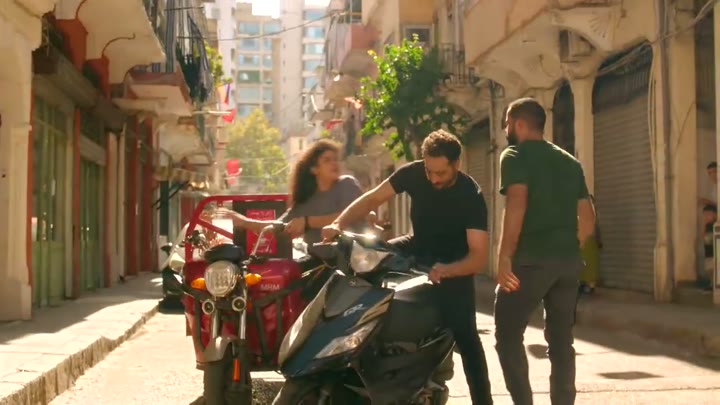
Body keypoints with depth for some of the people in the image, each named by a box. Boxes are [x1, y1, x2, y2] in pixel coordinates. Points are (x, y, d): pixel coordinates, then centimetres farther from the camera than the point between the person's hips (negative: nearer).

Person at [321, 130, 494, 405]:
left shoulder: (471, 196, -29)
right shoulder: (414, 173, -18)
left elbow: (479, 255, -34)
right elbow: (373, 198, -12)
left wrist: (446, 270, -53)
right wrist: (339, 224, -28)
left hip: (455, 262, -4)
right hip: (418, 249, 4)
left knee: (465, 336, -14)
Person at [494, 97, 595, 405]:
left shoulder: (515, 155, -2)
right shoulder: (570, 162, 18)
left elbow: (517, 205, -18)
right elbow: (587, 217, 15)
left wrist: (504, 258, -20)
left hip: (532, 259, -6)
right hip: (568, 261, 6)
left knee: (508, 334, 2)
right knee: (561, 339, 11)